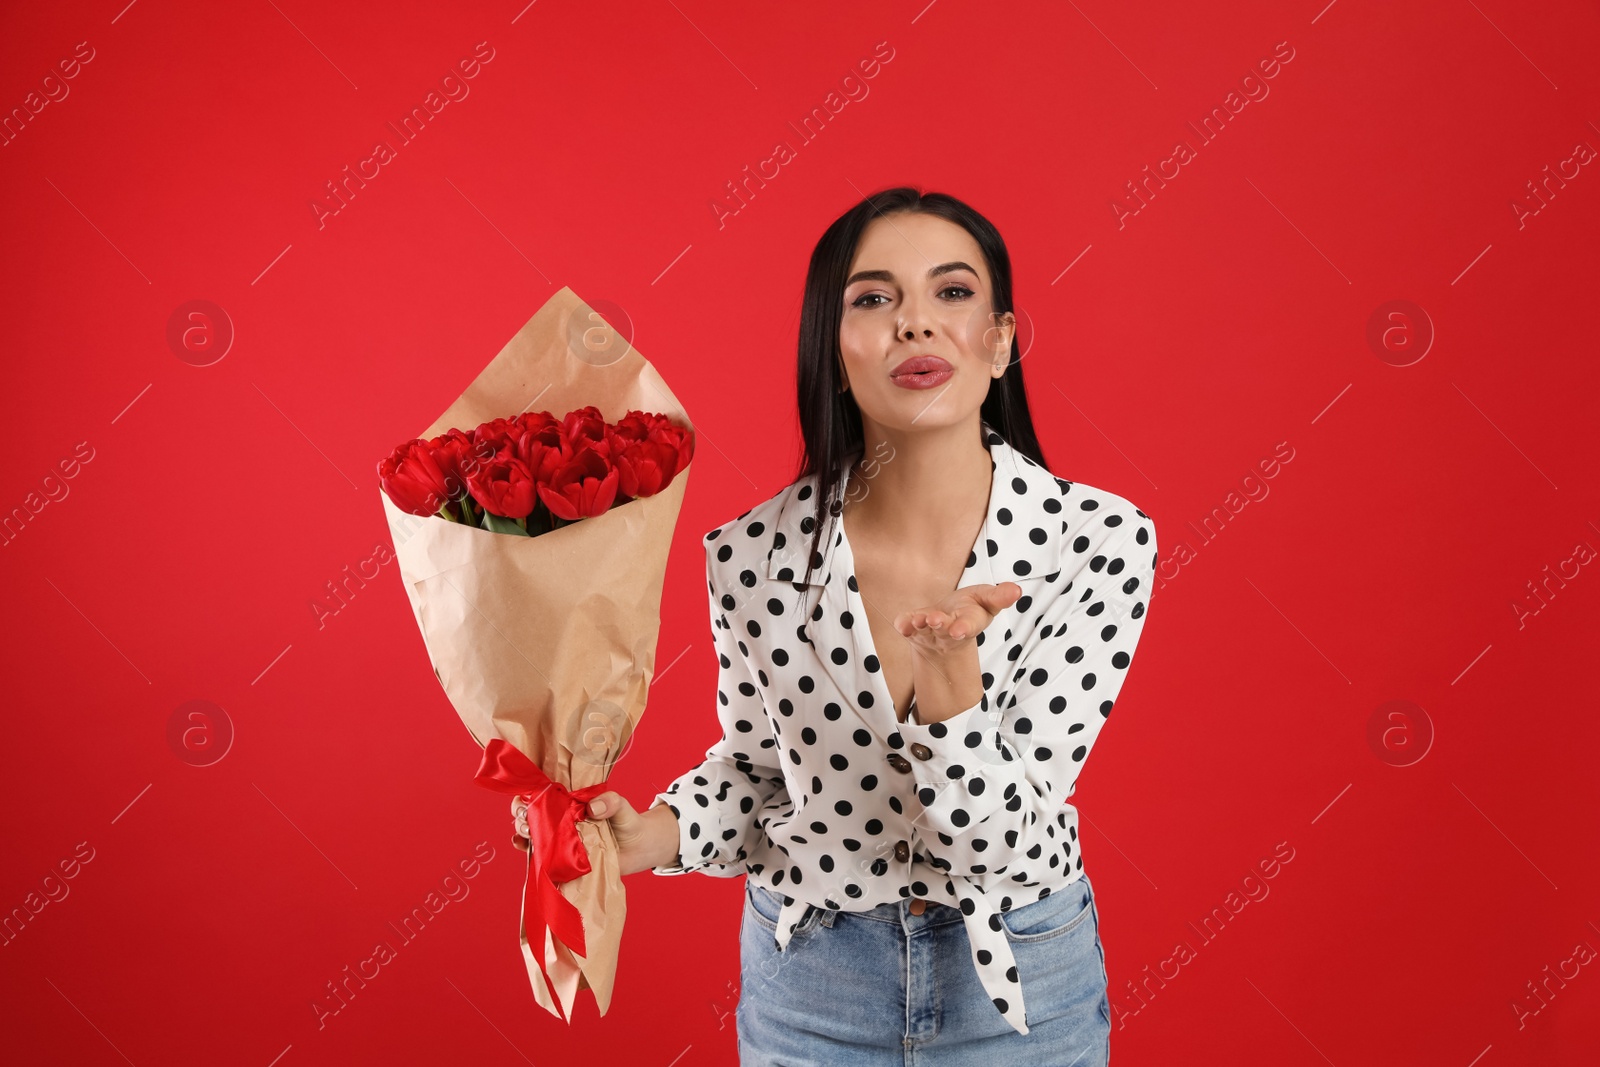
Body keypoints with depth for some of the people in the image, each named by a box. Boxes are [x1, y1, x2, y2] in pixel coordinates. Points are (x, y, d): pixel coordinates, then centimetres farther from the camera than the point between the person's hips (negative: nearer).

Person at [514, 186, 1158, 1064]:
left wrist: (947, 672, -35)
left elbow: (1004, 844, -19)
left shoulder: (1100, 541, -20)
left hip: (1022, 984, -1)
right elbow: (754, 766, 2)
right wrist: (654, 835, -17)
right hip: (806, 978, 1)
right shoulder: (754, 556, -15)